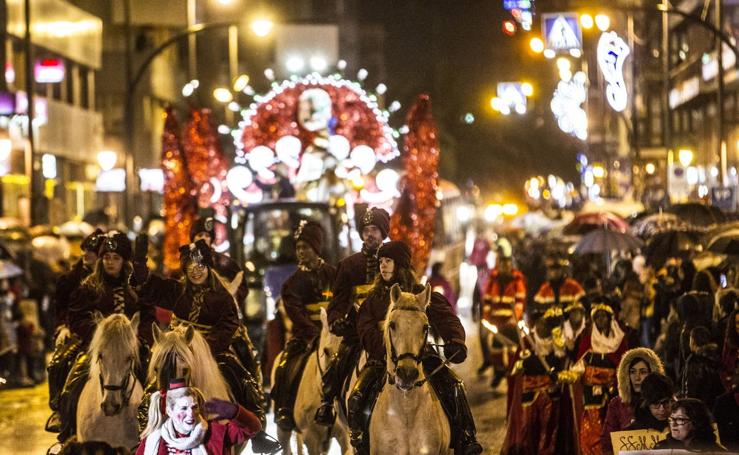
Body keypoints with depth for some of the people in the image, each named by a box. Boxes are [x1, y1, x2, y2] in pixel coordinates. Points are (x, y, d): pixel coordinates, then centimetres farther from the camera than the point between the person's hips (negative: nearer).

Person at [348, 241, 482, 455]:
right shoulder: (374, 299, 11)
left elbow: (445, 317, -6)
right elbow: (366, 332, -2)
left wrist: (455, 341, -28)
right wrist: (386, 348, -22)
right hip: (382, 359, 1)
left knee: (454, 387, -21)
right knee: (358, 399, -23)